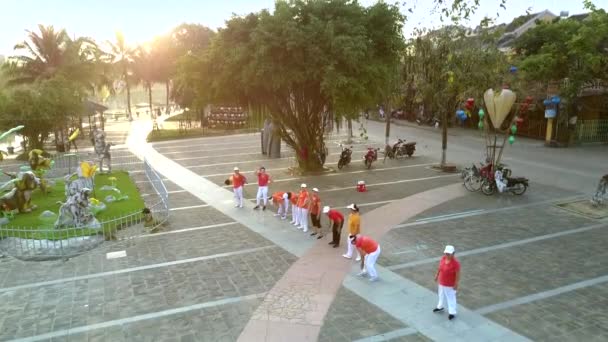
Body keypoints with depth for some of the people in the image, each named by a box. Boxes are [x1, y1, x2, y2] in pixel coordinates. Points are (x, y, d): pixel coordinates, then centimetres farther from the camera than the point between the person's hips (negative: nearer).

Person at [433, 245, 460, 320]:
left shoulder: (455, 263, -29)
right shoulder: (443, 258, -12)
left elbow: (458, 274, -21)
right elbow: (439, 267, 5)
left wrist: (456, 284, -17)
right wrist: (437, 275, 14)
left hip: (450, 284, -6)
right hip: (441, 282, 6)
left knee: (451, 298, 12)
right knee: (441, 295, 27)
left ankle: (452, 312, 30)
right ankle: (440, 307, 49)